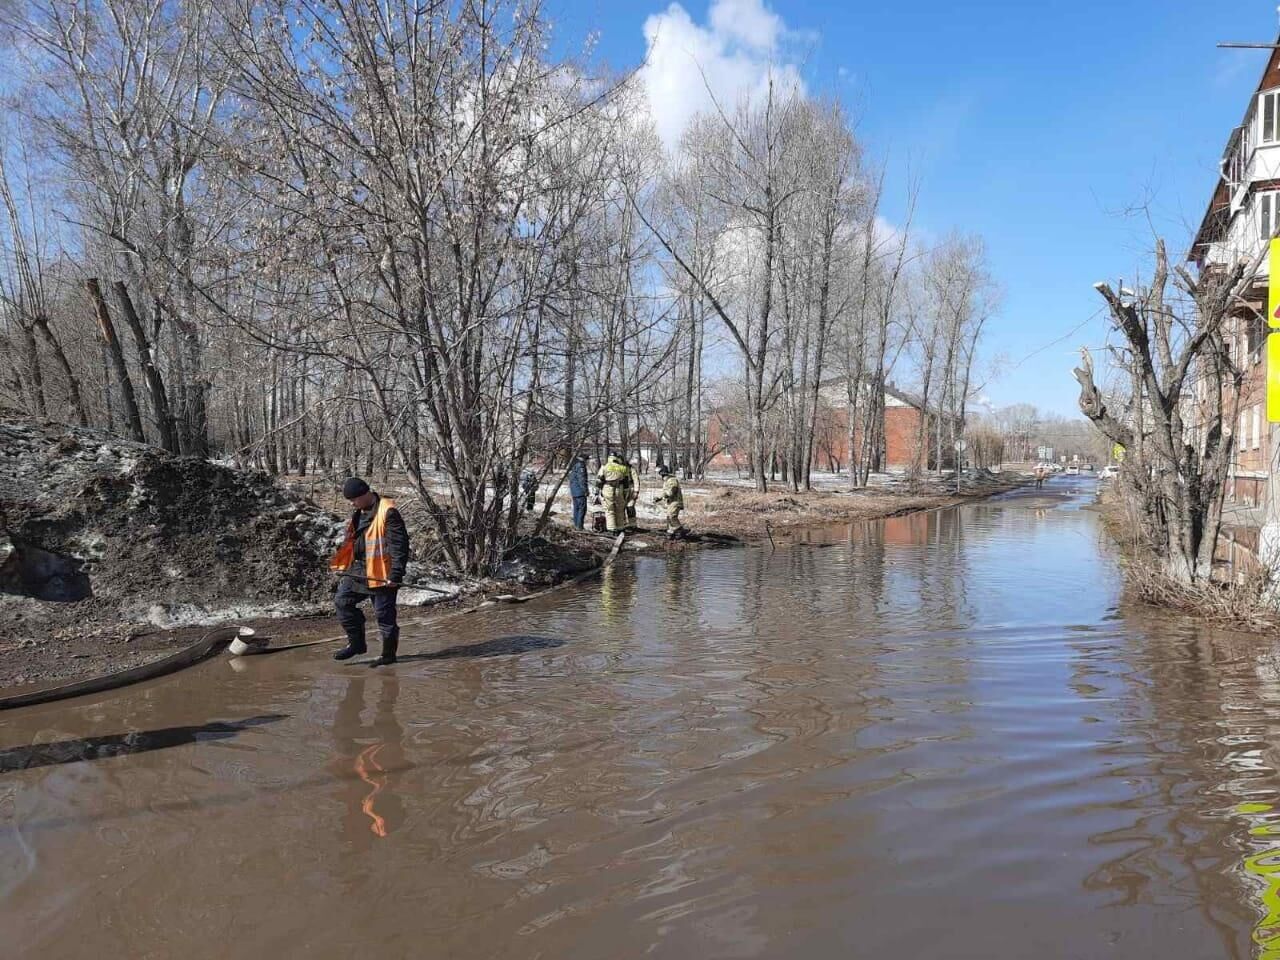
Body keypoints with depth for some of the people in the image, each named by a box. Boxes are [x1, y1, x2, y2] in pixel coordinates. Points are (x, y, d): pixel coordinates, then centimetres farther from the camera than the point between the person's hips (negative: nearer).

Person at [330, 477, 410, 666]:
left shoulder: (388, 512, -17)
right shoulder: (357, 512, 11)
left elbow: (399, 544, -19)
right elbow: (350, 540, 24)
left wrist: (396, 574, -22)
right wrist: (342, 566, 20)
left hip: (380, 573, -9)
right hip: (357, 568, 9)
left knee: (384, 613, 0)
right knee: (342, 601, 6)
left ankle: (389, 654, 14)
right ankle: (357, 643, 18)